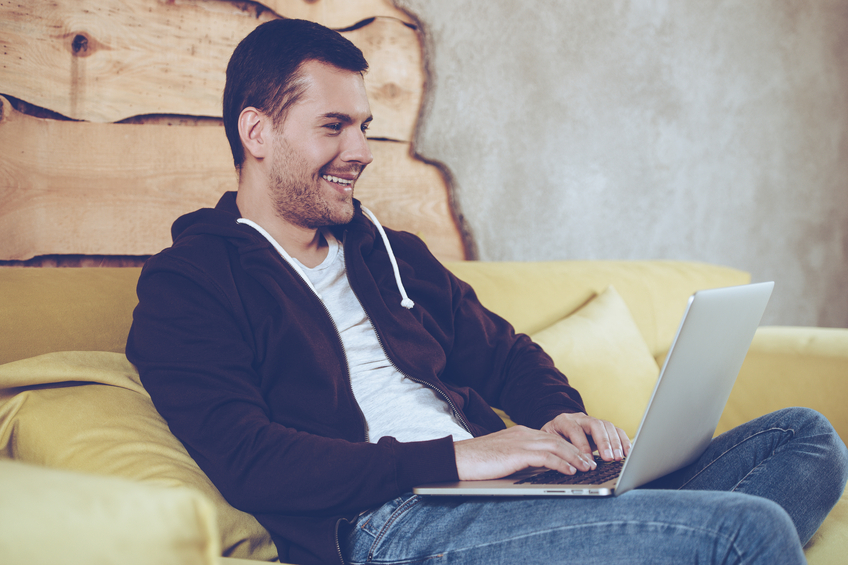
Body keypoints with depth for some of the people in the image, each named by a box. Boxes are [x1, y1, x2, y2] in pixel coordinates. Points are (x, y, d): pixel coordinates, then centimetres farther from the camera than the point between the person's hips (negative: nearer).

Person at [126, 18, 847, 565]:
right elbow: (247, 463, -14)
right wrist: (452, 458, -18)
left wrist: (563, 414, 4)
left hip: (495, 497, 9)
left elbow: (505, 355, 29)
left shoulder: (393, 253, 24)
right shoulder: (186, 285, 0)